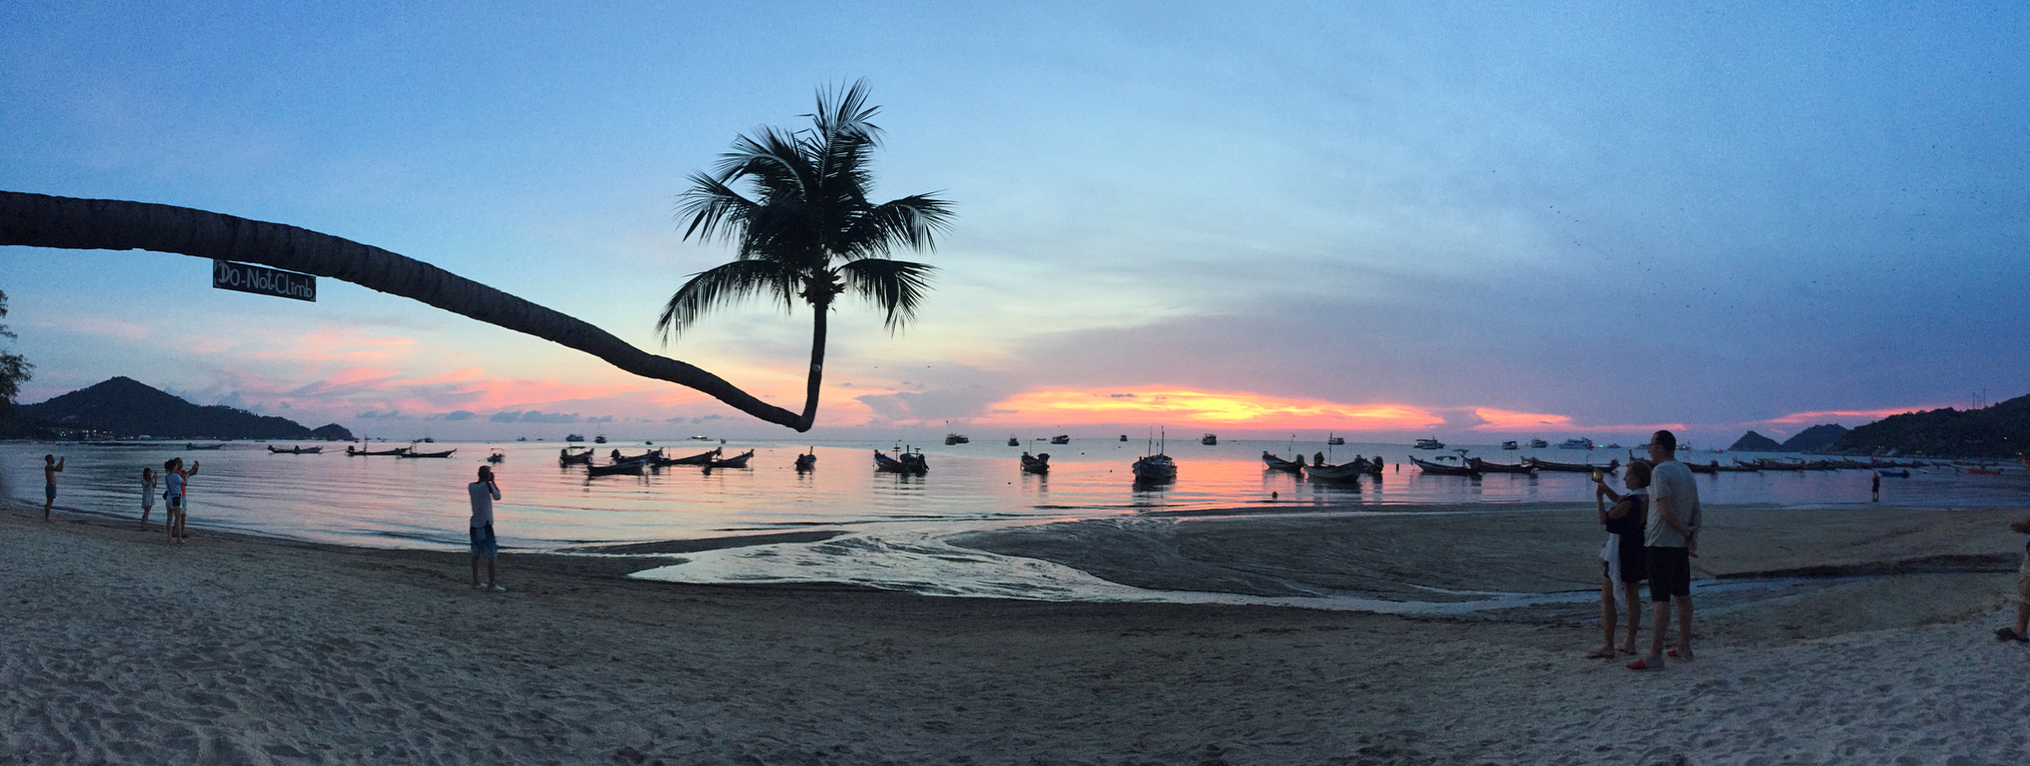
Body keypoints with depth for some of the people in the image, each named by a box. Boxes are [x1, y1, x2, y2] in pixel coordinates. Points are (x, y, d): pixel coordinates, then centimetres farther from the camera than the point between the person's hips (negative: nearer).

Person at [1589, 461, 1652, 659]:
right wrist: (1603, 485, 12)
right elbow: (1617, 498, 22)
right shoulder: (1647, 498, 6)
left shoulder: (1631, 501, -22)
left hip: (1621, 552, -9)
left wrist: (1598, 497, -4)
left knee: (1606, 597, -2)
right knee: (1632, 595, 14)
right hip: (1639, 552, 9)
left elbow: (1603, 519, -15)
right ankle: (1630, 643, 18)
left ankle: (1607, 646, -2)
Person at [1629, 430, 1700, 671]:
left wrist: (1684, 532, -10)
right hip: (1681, 545, 9)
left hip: (1661, 543, -9)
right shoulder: (1686, 471, 14)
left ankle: (1655, 655, -11)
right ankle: (1684, 647, 26)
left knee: (1660, 599, -10)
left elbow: (1665, 509, -22)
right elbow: (1696, 509, 13)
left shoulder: (1660, 472, -14)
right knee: (1682, 595, 16)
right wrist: (1692, 536, 6)